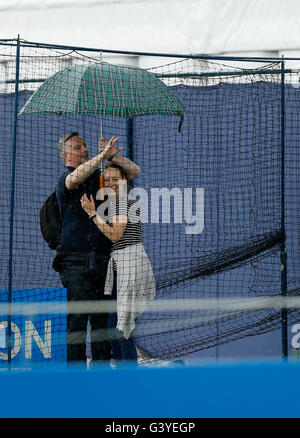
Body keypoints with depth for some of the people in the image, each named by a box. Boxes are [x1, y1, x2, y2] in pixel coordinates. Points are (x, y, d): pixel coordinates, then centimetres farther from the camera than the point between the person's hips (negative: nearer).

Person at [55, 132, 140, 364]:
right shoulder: (65, 181, -3)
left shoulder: (100, 177, 17)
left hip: (103, 261, 6)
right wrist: (103, 155, -37)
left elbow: (134, 171, 15)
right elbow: (76, 177, -27)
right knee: (78, 318, -7)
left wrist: (112, 155, -2)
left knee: (102, 318, 7)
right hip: (77, 262, -6)